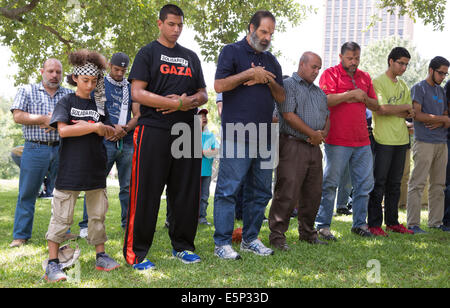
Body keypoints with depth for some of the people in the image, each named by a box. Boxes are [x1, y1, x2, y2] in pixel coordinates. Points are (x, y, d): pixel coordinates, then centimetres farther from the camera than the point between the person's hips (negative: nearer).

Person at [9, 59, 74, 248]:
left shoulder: (69, 95, 12)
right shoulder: (27, 91, 7)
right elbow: (18, 116, -5)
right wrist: (45, 119, -11)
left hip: (62, 149, 3)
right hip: (35, 149, -2)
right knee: (27, 194, -1)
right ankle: (21, 235, 7)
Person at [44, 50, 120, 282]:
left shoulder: (99, 104, 12)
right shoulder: (66, 102, 0)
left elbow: (109, 132, 8)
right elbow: (63, 130, -14)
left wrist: (93, 127, -11)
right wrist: (94, 126, -15)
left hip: (95, 167, 5)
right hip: (70, 167, -4)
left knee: (98, 213, 10)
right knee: (62, 216, -3)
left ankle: (100, 256, 21)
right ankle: (52, 262, 4)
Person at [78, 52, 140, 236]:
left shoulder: (131, 88, 17)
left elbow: (137, 115, 11)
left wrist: (125, 129, -7)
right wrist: (112, 128, -13)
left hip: (127, 143, 4)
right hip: (105, 142, -3)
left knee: (128, 185, 5)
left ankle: (128, 223, 14)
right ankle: (86, 225, 0)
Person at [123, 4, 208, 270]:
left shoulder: (191, 57, 20)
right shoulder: (148, 53, 5)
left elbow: (203, 95, 18)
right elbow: (138, 93, -7)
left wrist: (188, 102, -5)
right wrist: (178, 103, -14)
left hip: (187, 130, 5)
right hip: (154, 131, -5)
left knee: (186, 192, 7)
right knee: (147, 192, -5)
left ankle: (182, 245, 19)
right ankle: (135, 251, 3)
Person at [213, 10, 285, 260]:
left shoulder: (271, 61, 20)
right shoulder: (232, 52, 3)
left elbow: (281, 98, 16)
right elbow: (219, 85, -9)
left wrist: (268, 80, -2)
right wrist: (250, 73, -12)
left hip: (264, 137, 7)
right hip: (236, 135, -7)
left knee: (260, 192, 10)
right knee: (228, 190, -6)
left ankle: (250, 239, 21)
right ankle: (222, 243, 0)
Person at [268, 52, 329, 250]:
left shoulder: (319, 92, 23)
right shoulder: (288, 85, -1)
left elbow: (327, 117, 23)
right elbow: (288, 115, -12)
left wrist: (323, 133, 0)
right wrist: (313, 133, -10)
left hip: (315, 147, 8)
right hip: (293, 146, -8)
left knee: (313, 194, 10)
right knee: (287, 192, -11)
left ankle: (307, 233, 23)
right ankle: (277, 235, -4)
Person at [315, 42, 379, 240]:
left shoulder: (365, 77, 17)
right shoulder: (330, 74, 0)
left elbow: (376, 106, 18)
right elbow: (326, 100, -15)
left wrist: (363, 98, -2)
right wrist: (350, 94, -13)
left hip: (362, 141, 6)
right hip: (337, 140, -6)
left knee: (365, 183, 9)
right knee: (330, 184, -2)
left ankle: (359, 223, 21)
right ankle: (323, 225, 6)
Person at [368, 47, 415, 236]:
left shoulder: (403, 86, 17)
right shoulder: (378, 82, -6)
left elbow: (410, 114, 13)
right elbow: (382, 109, -18)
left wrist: (393, 112, -7)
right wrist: (405, 108, -4)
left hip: (401, 140, 7)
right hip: (383, 140, -7)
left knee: (395, 183, 11)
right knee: (379, 183, -3)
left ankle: (392, 222, 19)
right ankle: (374, 224, 3)